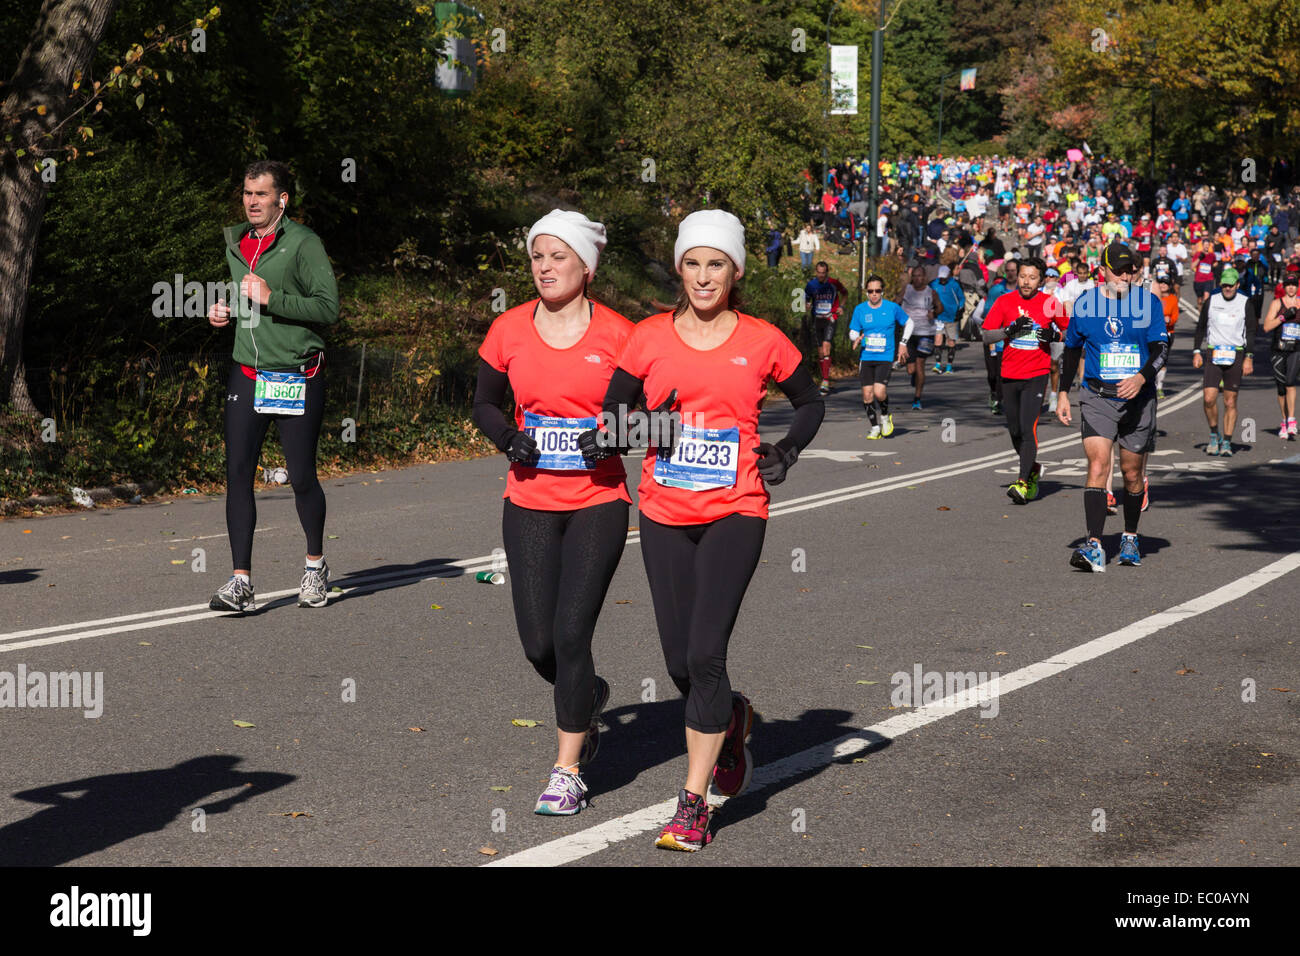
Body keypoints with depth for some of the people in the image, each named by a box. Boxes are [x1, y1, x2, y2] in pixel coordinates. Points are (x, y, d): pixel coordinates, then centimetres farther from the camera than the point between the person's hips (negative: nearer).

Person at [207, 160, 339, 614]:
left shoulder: (303, 243, -8)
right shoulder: (235, 243, 13)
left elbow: (329, 307, -15)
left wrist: (271, 298, -21)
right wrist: (223, 310, 8)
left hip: (297, 377, -5)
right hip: (247, 373, 5)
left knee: (302, 477, 3)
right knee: (237, 473, -5)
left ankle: (316, 565, 26)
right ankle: (241, 582, -3)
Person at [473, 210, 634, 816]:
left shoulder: (618, 335, -6)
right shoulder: (510, 330, 1)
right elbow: (484, 403, 14)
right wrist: (508, 438, -6)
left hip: (598, 503, -3)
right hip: (530, 503, 3)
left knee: (571, 634, -9)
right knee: (538, 642, 3)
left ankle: (567, 772, 6)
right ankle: (588, 697, 39)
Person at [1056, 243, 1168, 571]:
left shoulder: (1148, 303, 1)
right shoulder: (1084, 304, 3)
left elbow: (1161, 347, -2)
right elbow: (1072, 348, 14)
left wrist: (1142, 377, -21)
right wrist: (1063, 393, 10)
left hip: (1138, 399, 1)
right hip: (1097, 398, -1)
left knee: (1132, 473, 9)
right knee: (1097, 466, -16)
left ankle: (1130, 538, 31)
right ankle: (1094, 547, -22)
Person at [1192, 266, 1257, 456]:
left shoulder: (1245, 303, 2)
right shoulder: (1211, 301, 6)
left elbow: (1251, 332, 2)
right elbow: (1201, 327, 13)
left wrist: (1248, 358, -5)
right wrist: (1196, 352, 5)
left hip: (1236, 355, -1)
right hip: (1213, 354, 1)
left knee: (1230, 402, 2)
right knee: (1209, 398, -11)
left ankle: (1226, 443, 10)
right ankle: (1214, 434, 10)